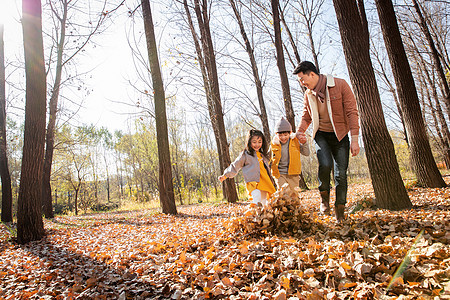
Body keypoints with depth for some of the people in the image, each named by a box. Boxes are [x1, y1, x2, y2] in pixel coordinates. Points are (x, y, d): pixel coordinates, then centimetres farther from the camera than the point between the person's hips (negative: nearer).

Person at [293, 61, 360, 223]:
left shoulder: (340, 85, -11)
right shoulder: (308, 94, 3)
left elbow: (351, 112, -11)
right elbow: (306, 116, 17)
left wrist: (354, 139, -16)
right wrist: (300, 131, -4)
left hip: (340, 135, -2)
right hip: (321, 135, 2)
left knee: (341, 173, -3)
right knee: (325, 164, -24)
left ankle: (340, 210, 14)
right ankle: (324, 196, 3)